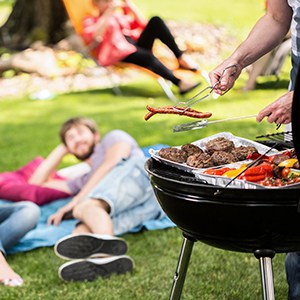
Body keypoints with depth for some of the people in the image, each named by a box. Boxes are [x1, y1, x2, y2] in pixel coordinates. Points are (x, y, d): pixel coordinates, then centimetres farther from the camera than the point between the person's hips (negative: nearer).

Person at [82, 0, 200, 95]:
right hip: (120, 53, -6)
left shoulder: (120, 16, 31)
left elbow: (143, 24, 21)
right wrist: (108, 13, -15)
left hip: (136, 45, 7)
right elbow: (93, 38, -13)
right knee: (148, 56, -38)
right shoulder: (90, 21, 11)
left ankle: (181, 57, -20)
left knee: (155, 21, -15)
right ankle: (180, 83, -47)